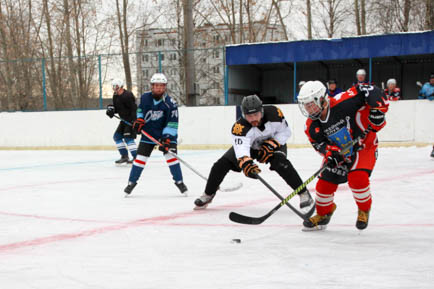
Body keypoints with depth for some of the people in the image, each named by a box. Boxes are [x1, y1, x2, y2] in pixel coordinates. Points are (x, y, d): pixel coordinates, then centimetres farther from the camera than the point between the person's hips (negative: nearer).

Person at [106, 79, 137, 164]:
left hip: (132, 120, -10)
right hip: (124, 120, 10)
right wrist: (111, 108, -7)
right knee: (117, 136, 11)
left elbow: (134, 109, -25)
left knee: (128, 138, -18)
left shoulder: (127, 95, -21)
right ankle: (124, 156, 18)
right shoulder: (116, 96, 8)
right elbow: (117, 108, 16)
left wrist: (134, 121, -32)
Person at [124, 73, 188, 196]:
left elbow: (172, 123, -20)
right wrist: (139, 119, -3)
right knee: (140, 157, -1)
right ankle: (132, 182, 13)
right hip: (148, 133, 3)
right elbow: (140, 108, 14)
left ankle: (179, 182, 2)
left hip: (166, 134, -2)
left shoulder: (170, 103, -20)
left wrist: (166, 138, -28)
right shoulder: (145, 97, -9)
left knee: (171, 156, -13)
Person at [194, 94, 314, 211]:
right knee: (221, 164, -10)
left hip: (274, 143, -1)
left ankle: (304, 194, -18)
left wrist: (271, 145, -30)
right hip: (249, 145, 1)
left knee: (281, 163, -31)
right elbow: (241, 148, -50)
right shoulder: (239, 127, -36)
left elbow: (285, 132, -16)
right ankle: (208, 195, 13)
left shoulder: (274, 113, -31)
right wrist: (246, 164, -70)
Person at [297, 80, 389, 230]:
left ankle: (364, 210, 4)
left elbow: (370, 91, -30)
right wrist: (329, 151, -23)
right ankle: (323, 213, 31)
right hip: (339, 152, 6)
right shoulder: (312, 126, -13)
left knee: (357, 178, -26)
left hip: (364, 146, -5)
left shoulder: (342, 103, -33)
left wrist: (378, 110, -35)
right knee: (325, 183, 1)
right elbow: (319, 142, -3)